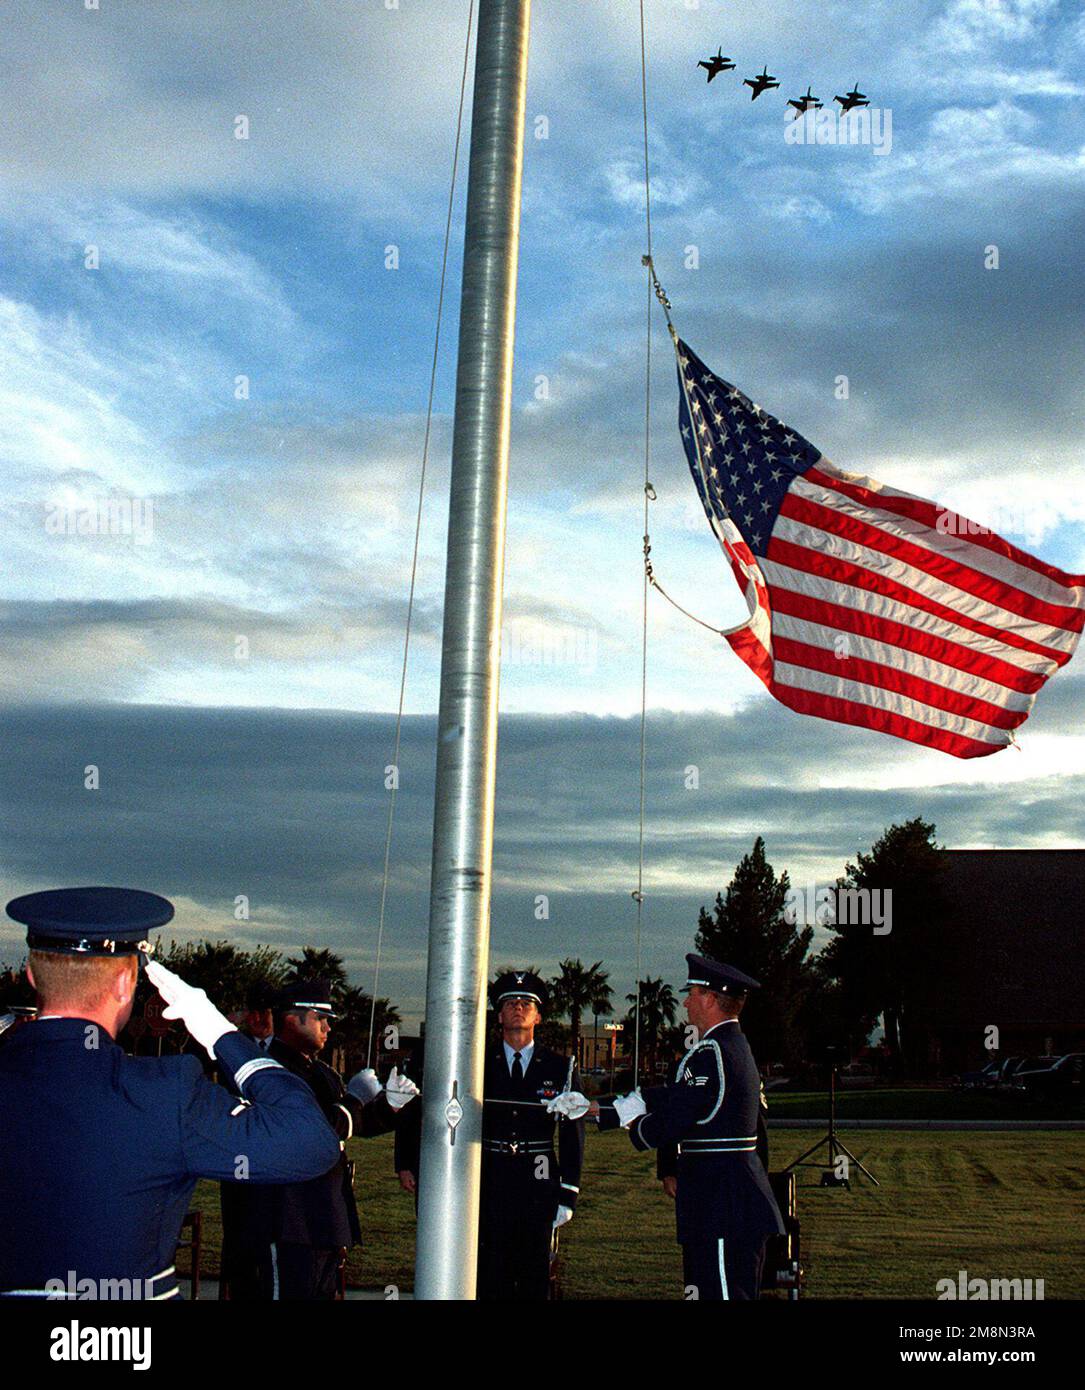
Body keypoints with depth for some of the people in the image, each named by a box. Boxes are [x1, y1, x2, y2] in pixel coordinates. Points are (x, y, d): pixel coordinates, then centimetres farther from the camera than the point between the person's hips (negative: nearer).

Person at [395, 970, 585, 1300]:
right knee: (491, 1278, -1)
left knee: (535, 1279, 5)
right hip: (489, 1185, 0)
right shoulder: (477, 1065, 6)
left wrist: (568, 1195, 1)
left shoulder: (560, 1068, 7)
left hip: (538, 1186, 1)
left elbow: (573, 1135, 6)